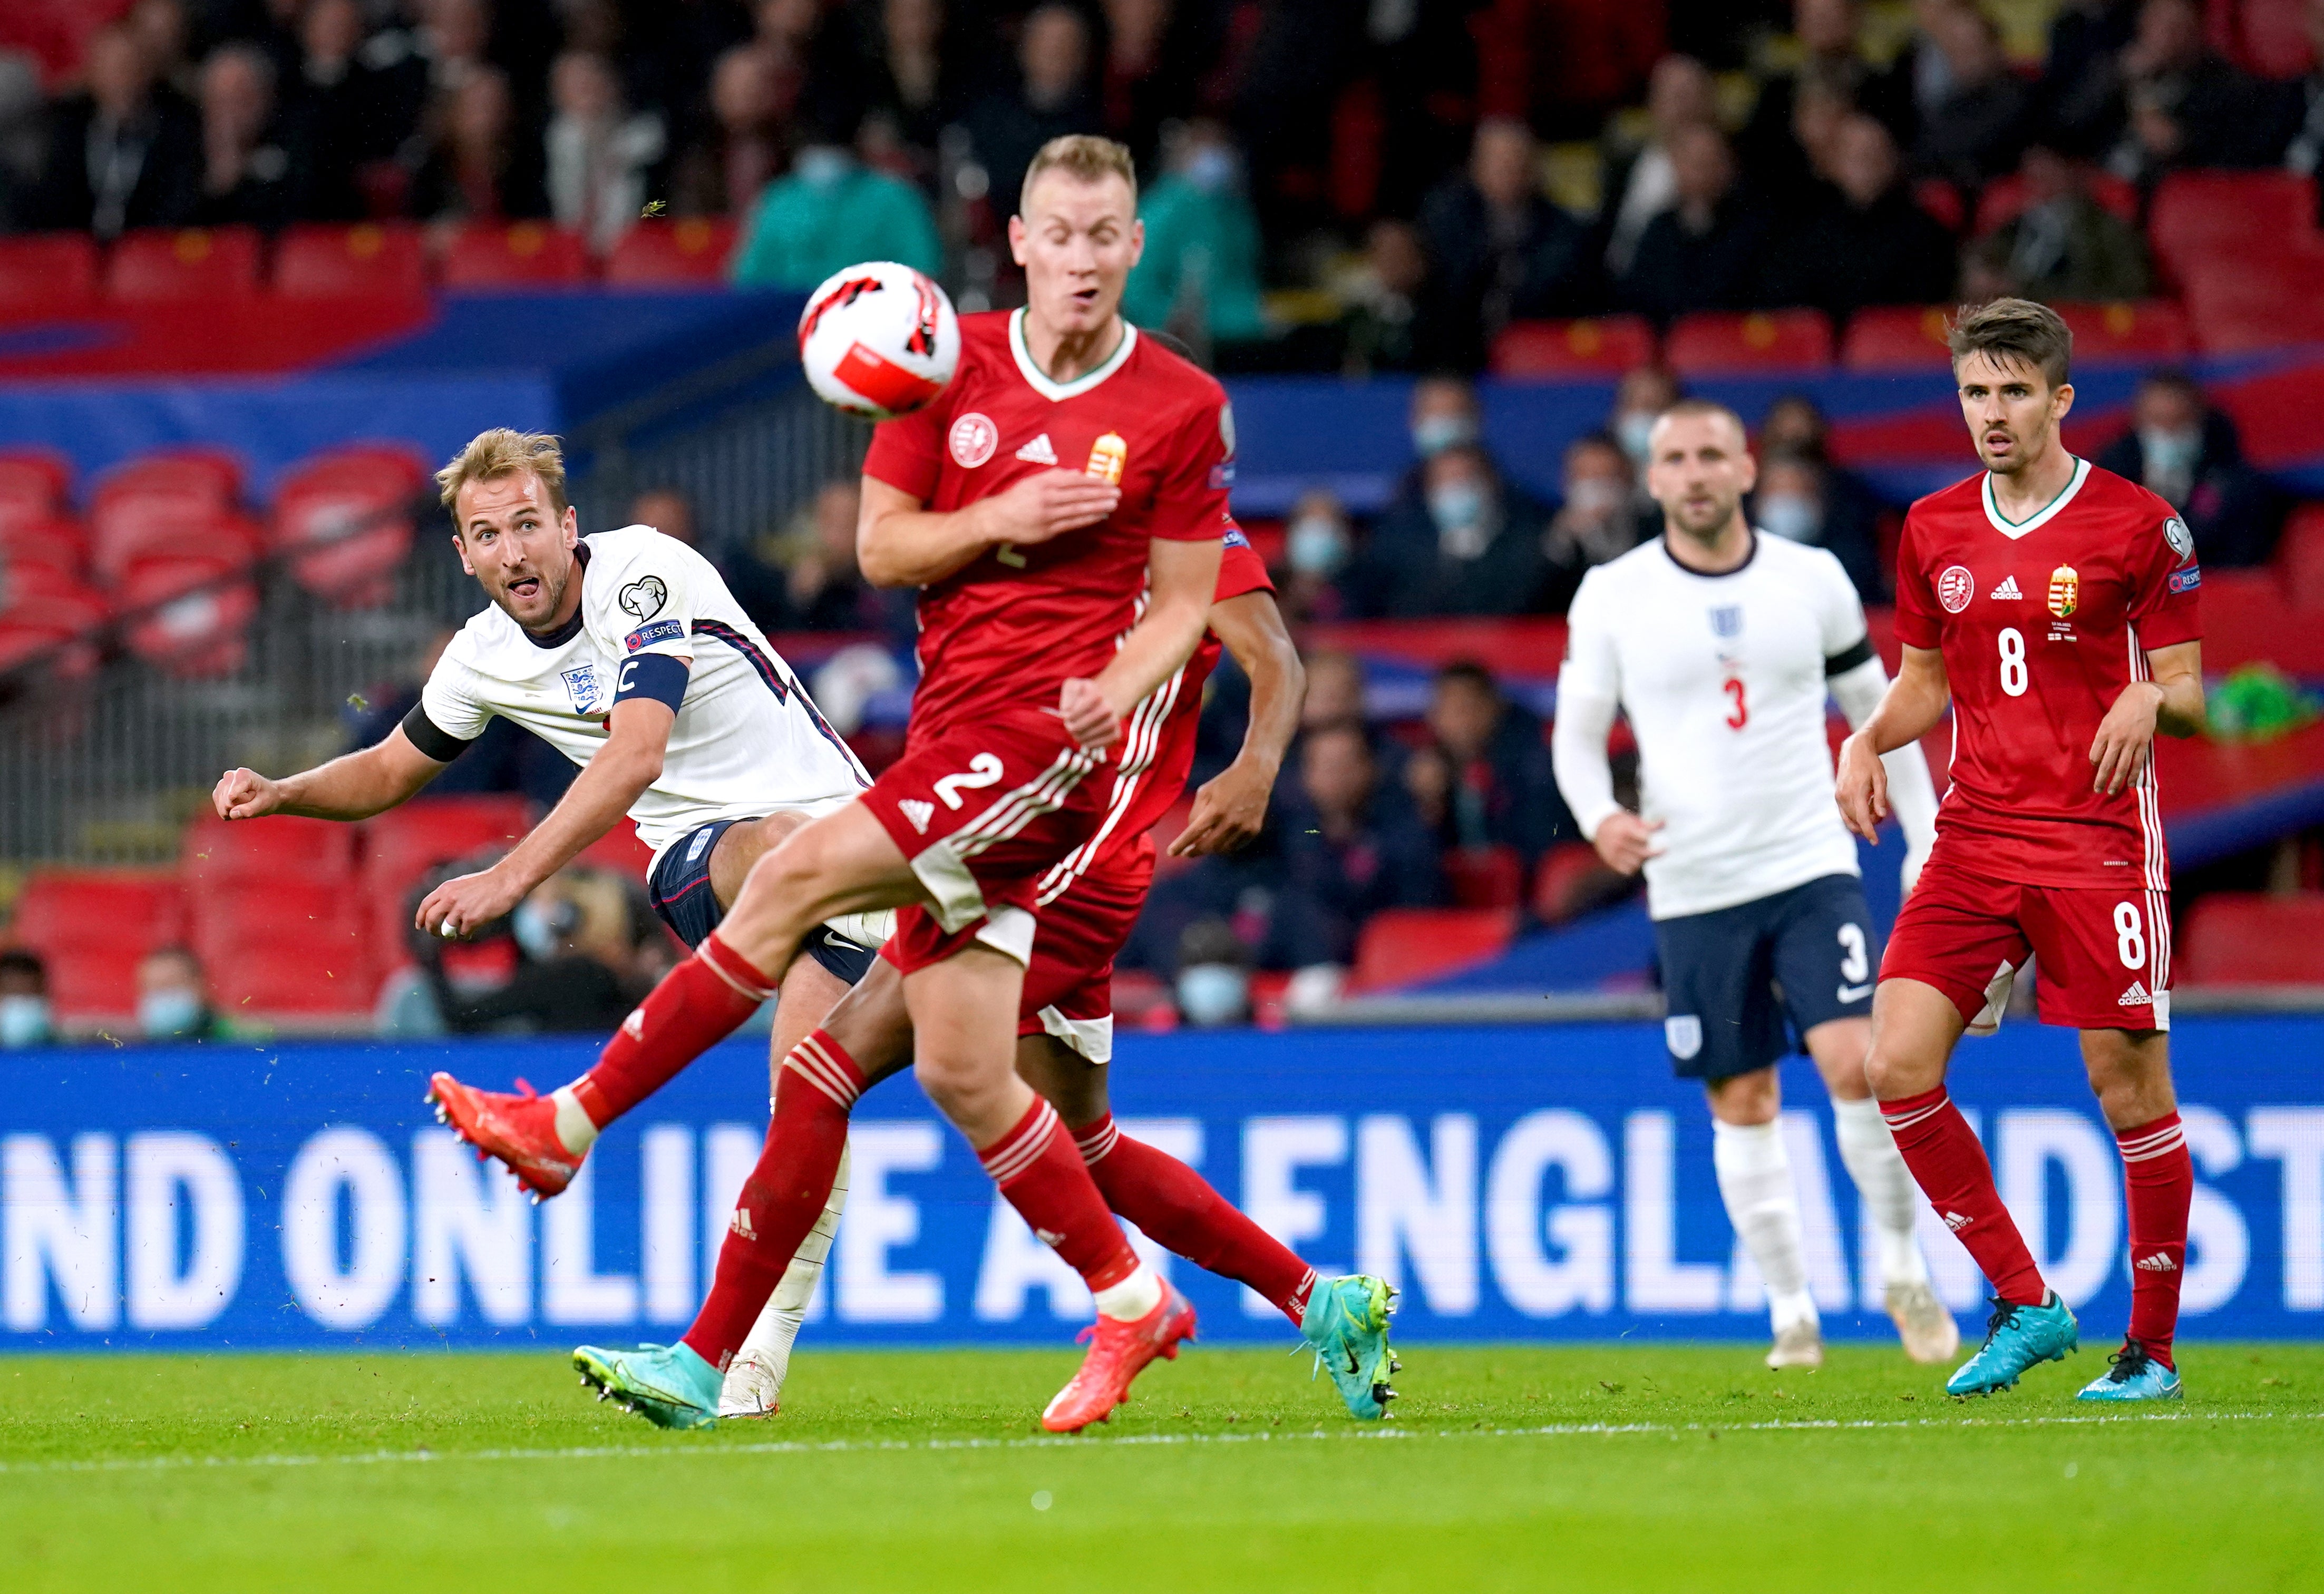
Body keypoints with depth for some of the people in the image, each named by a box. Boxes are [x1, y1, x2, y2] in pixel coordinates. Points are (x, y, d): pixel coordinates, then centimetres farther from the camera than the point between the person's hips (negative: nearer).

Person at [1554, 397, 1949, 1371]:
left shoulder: (1813, 580, 3)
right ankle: (1791, 1313, 13)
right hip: (1694, 888, 0)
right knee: (1743, 1104, 3)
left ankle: (1901, 1267, 3)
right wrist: (1599, 814, -16)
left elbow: (1876, 710, 13)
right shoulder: (1612, 596, 0)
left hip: (1812, 867, 0)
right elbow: (1576, 732, 5)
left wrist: (1927, 843, 9)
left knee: (1856, 1063, -16)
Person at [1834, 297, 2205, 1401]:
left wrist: (2151, 700, -23)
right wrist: (1870, 741, 2)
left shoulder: (2138, 526, -3)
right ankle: (2024, 1304, 4)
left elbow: (2188, 692, -1)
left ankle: (2152, 1348, 9)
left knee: (2129, 1087, -4)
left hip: (2098, 842, -5)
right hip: (1975, 838, 5)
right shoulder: (1934, 531, 11)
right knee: (1898, 1069, -9)